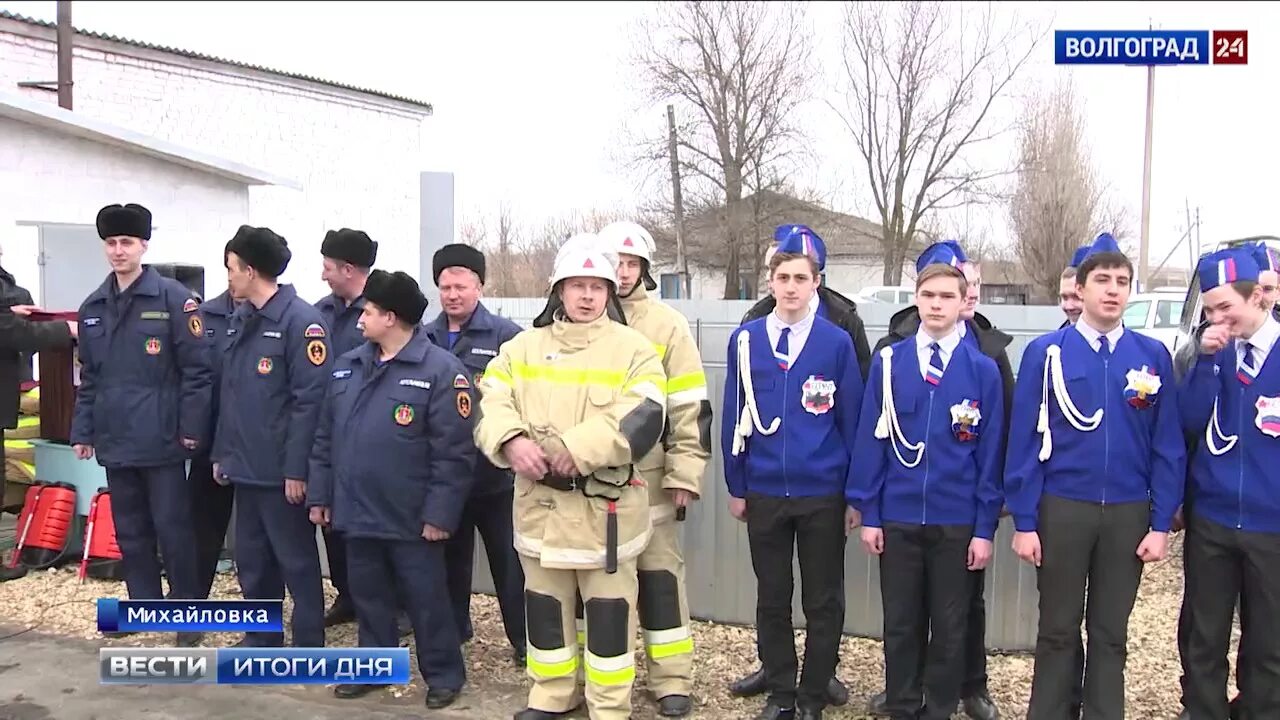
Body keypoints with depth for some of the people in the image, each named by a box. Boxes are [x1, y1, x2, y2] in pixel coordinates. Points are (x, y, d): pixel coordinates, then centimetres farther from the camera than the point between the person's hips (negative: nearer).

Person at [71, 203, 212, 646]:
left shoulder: (174, 299, -8)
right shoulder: (92, 308, 11)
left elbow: (197, 369, -10)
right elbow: (88, 377, 16)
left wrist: (192, 428, -13)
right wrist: (83, 430, 11)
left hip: (161, 439, -6)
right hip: (115, 439, 6)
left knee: (172, 529, 1)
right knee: (130, 530, 14)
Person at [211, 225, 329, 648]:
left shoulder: (301, 321, -15)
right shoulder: (240, 319, 11)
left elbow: (309, 400, -18)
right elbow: (229, 393, 16)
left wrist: (297, 468, -19)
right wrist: (222, 452, 13)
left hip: (281, 470, -8)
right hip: (246, 465, 8)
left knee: (296, 562, 4)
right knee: (251, 559, 17)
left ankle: (309, 649, 16)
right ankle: (261, 640, 31)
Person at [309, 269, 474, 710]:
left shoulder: (441, 370, -13)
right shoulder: (348, 366, 7)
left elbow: (453, 453, -15)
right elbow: (325, 438, 13)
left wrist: (439, 512, -16)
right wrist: (320, 495, 10)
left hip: (411, 518, -6)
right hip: (357, 511, 6)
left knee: (425, 600, 7)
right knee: (368, 597, 18)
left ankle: (443, 675, 23)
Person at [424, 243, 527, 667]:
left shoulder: (506, 337, -7)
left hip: (495, 474, -4)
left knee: (509, 559, 6)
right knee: (449, 557, 18)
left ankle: (525, 639, 20)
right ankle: (451, 631, 34)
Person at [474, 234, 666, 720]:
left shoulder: (632, 347, -4)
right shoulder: (524, 346, 7)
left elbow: (641, 420, -16)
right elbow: (491, 402, -1)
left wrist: (577, 449, -23)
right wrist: (512, 441, -21)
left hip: (607, 502, -3)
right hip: (539, 499, 4)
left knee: (609, 606, 5)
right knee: (545, 602, 16)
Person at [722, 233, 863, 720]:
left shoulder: (837, 343, -4)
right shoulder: (745, 341, 1)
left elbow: (852, 421, -1)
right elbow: (734, 418, 6)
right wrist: (736, 487, 6)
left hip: (823, 495, -1)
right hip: (763, 493, 2)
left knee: (823, 603, 8)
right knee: (772, 600, 12)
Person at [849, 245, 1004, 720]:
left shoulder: (983, 370, -3)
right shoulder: (888, 363, -1)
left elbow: (990, 453, -1)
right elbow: (870, 441, 1)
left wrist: (985, 528, -3)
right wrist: (868, 514, -1)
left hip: (957, 522, 0)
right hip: (897, 518, 1)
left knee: (950, 627, 11)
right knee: (900, 625, 12)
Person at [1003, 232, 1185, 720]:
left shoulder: (1153, 357, 1)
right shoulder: (1046, 352, -5)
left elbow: (1167, 446, 3)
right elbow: (1024, 441, -4)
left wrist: (1161, 523, -1)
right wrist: (1023, 522, -6)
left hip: (1129, 512, 2)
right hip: (1062, 509, -1)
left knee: (1111, 631, 13)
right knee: (1058, 628, 11)